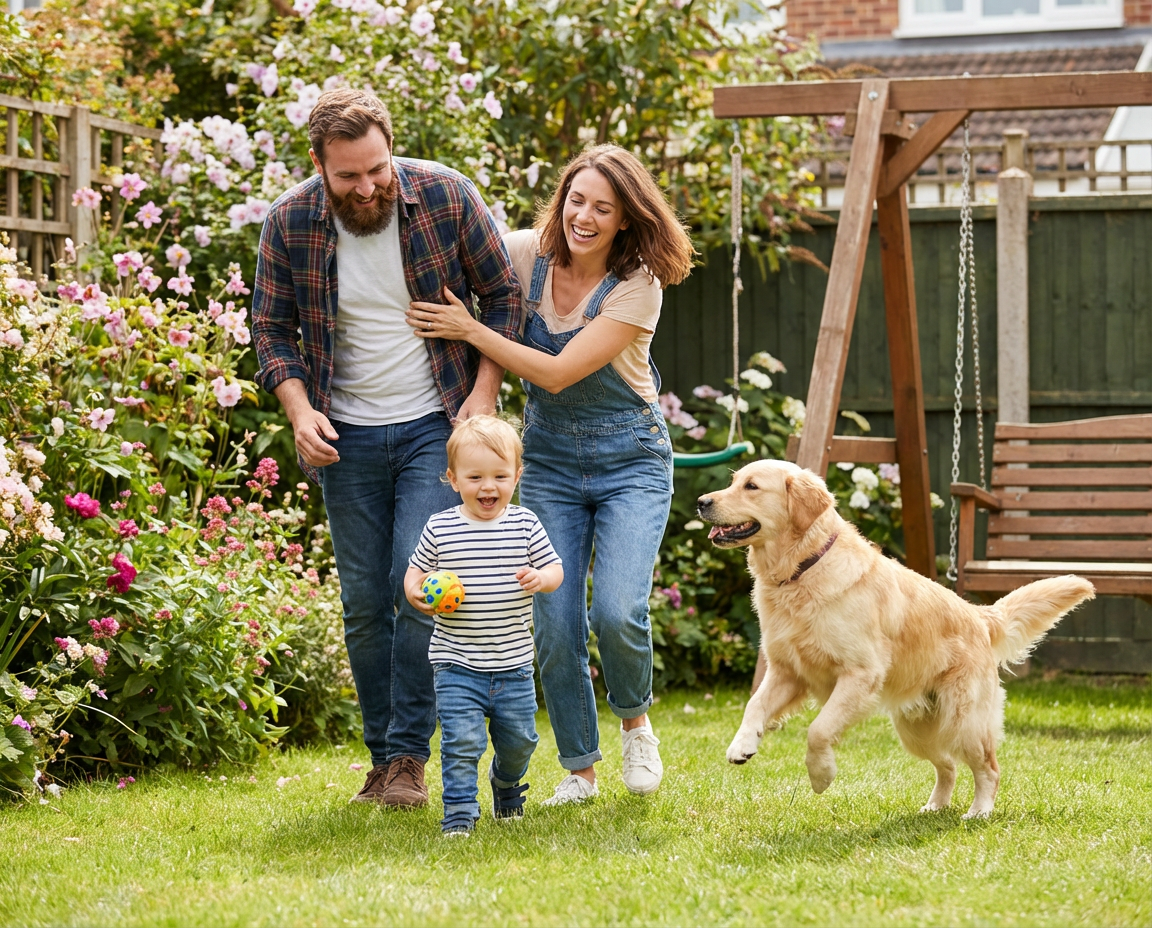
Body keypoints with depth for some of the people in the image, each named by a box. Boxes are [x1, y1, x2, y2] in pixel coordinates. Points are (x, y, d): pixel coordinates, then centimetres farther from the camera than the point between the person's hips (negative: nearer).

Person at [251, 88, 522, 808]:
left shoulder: (446, 196, -10)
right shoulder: (290, 223, -7)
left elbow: (503, 293, 1)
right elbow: (273, 327, 5)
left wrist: (484, 394, -8)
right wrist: (299, 409, -10)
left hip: (437, 424, -2)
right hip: (348, 437, 2)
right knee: (366, 604, 5)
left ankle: (409, 756, -5)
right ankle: (383, 758, 17)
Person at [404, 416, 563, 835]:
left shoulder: (525, 524, -2)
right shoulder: (439, 528, -3)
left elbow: (555, 569, 2)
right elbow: (416, 570, 8)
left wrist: (540, 578, -20)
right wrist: (416, 593, -13)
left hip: (513, 662, 2)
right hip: (457, 662, -2)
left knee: (518, 738, 15)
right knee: (461, 740, -11)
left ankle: (507, 785, 44)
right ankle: (459, 810, 1)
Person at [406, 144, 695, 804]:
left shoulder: (638, 284, -17)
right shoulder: (528, 254, -6)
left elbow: (559, 372, -22)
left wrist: (469, 330, -20)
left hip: (630, 459, -3)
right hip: (549, 459, 3)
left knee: (617, 611, -19)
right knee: (556, 626, -4)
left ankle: (636, 722, 12)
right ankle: (580, 768, 15)